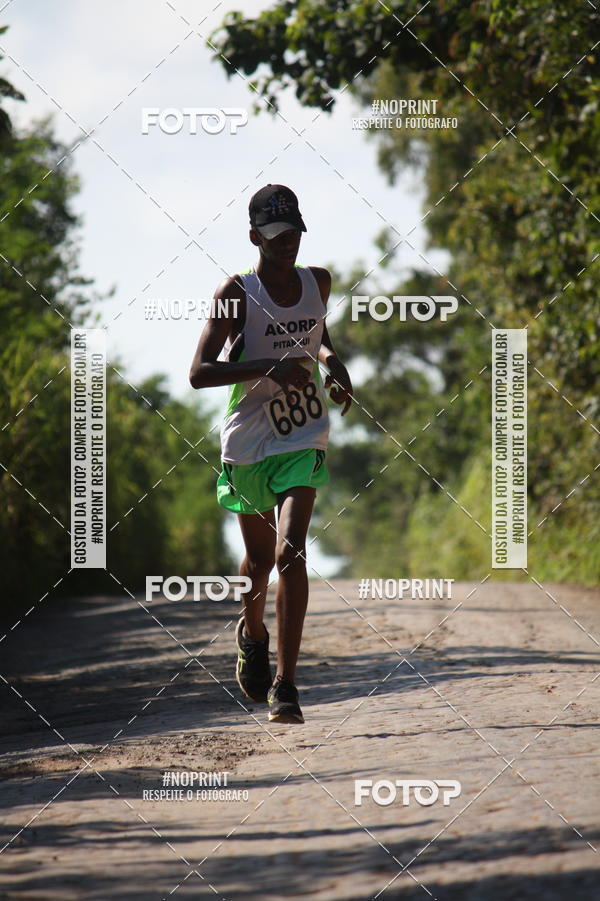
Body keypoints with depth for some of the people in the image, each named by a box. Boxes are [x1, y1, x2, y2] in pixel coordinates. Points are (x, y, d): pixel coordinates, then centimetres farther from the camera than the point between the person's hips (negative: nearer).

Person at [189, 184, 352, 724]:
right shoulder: (237, 294, -11)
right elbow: (199, 373, -18)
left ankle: (285, 685, -17)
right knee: (259, 558, 14)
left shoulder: (317, 283, 3)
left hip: (304, 441, 1)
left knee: (290, 553, -16)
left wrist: (332, 361, 5)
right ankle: (253, 634, 48)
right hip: (248, 444, -1)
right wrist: (269, 367, -28)